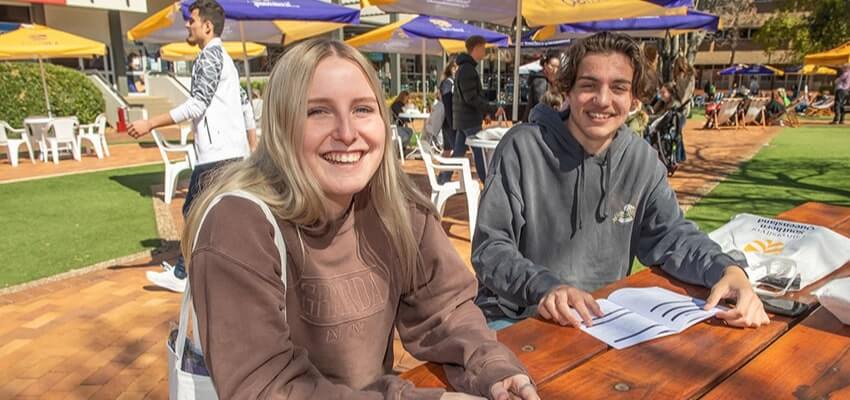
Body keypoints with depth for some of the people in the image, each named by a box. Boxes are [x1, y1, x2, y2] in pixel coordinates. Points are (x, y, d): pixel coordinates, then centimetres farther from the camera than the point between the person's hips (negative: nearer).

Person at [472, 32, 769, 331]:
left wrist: (728, 270, -17)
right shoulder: (522, 147, -13)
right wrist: (544, 287, -33)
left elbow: (670, 233, 3)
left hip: (603, 314, 4)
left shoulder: (641, 159, 2)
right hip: (516, 318, -4)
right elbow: (489, 248, -16)